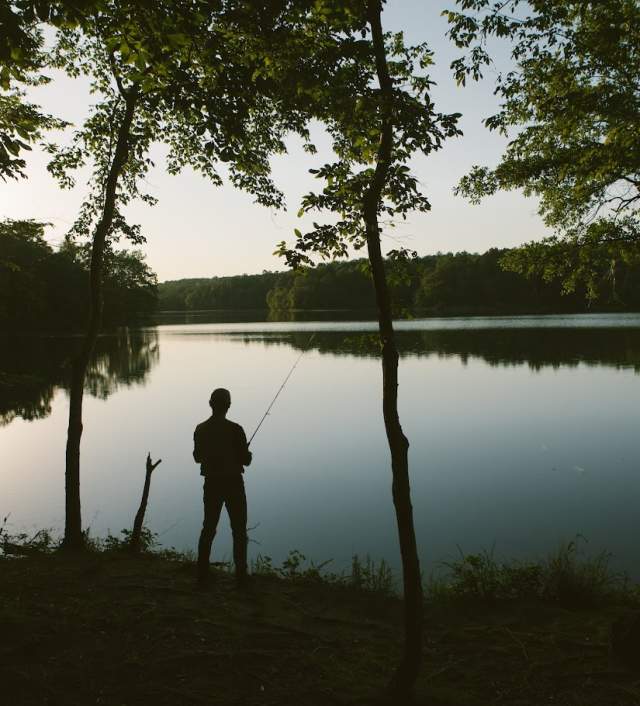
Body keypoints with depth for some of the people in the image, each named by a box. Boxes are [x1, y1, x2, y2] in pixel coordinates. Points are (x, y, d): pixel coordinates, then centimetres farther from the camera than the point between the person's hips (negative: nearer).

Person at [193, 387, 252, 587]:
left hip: (212, 484, 4)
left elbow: (197, 457, 10)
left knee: (208, 528, 14)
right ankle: (241, 575, 8)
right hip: (233, 483, -4)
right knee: (239, 530, 7)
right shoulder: (235, 430, -17)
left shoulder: (200, 430, -2)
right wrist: (246, 452, 10)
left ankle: (202, 574, 15)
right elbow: (246, 460, -12)